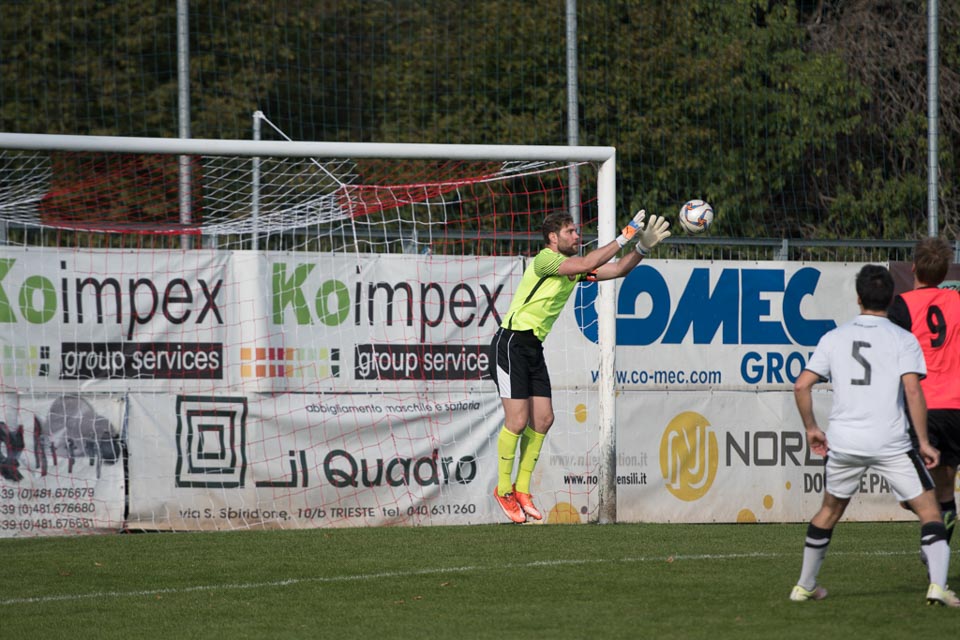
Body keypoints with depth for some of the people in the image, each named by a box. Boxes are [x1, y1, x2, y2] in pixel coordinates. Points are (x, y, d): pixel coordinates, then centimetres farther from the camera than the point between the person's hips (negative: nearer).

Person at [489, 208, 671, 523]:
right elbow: (586, 264, -29)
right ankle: (503, 489, 3)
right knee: (517, 420, -10)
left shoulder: (573, 266, 11)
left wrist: (643, 247, -7)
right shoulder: (545, 259, -15)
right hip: (511, 342, -9)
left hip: (534, 347, 9)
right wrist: (625, 237, -27)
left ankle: (522, 490, 13)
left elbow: (618, 269, 9)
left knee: (543, 420, 3)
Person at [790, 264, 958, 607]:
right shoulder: (903, 340, -2)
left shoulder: (834, 338, 7)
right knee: (929, 510, 3)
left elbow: (801, 385, 4)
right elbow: (912, 389, -12)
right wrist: (924, 442, -7)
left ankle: (805, 585, 29)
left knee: (830, 510, 23)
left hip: (843, 439, 3)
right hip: (891, 443, -3)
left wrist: (811, 428, 17)